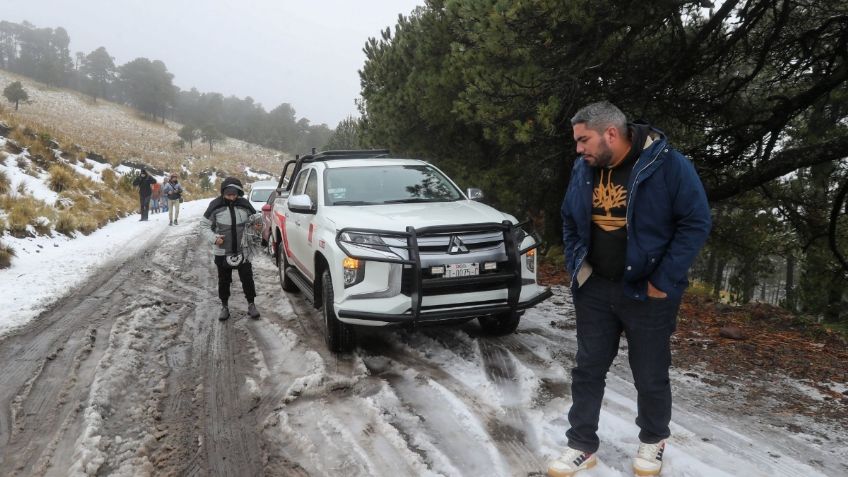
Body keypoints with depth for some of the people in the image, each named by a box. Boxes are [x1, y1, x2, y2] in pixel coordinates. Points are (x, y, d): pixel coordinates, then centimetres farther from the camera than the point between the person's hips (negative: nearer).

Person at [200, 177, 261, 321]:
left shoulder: (244, 204, -7)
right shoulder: (215, 206, -12)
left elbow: (255, 219, 9)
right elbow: (204, 225, -2)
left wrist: (258, 222, -15)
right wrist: (214, 238, -18)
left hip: (242, 250, 1)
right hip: (222, 252, 0)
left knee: (247, 278, 5)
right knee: (224, 280, 12)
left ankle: (251, 304, 20)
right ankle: (224, 306, 28)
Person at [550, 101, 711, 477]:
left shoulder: (667, 165, -14)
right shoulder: (583, 169, 2)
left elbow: (696, 223, -13)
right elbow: (570, 221, 14)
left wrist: (663, 281, -15)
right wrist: (575, 266, 4)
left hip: (647, 292, -4)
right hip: (594, 289, 5)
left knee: (651, 375, 10)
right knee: (587, 369, 9)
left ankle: (653, 442, 34)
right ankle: (582, 446, 23)